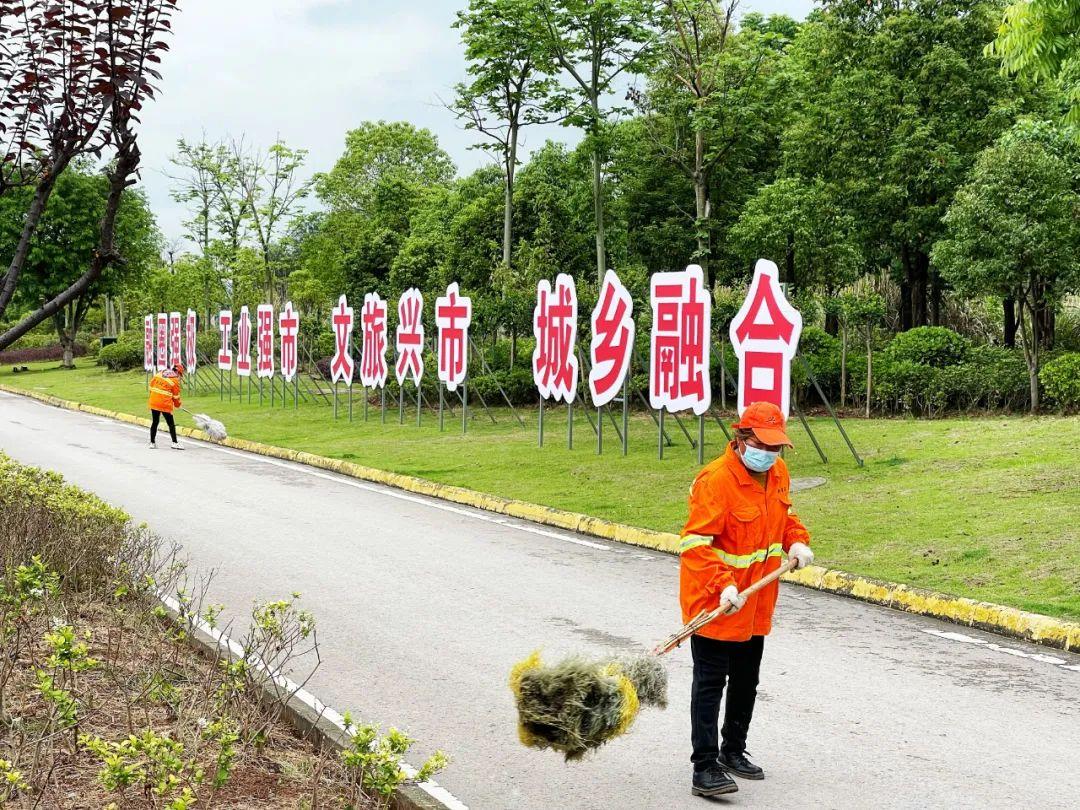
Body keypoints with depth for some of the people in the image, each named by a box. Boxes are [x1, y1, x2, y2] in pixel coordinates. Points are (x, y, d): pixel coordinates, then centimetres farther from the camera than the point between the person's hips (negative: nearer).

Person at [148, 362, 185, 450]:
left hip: (154, 402, 5)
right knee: (171, 423, 2)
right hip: (165, 404, -5)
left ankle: (152, 443, 17)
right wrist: (177, 404, 21)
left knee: (155, 422, 14)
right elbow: (176, 396, 3)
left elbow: (151, 384, 15)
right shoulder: (175, 380, -5)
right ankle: (175, 442, -1)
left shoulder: (160, 373, 10)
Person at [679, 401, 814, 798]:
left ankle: (733, 750, 37)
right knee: (710, 684, -4)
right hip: (714, 602, -8)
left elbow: (784, 515, 21)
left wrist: (796, 541, 1)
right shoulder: (716, 480, -24)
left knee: (746, 681, 20)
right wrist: (723, 585, -36)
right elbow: (695, 543, -26)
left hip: (756, 602, 8)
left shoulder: (778, 473, 3)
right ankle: (704, 769, -1)